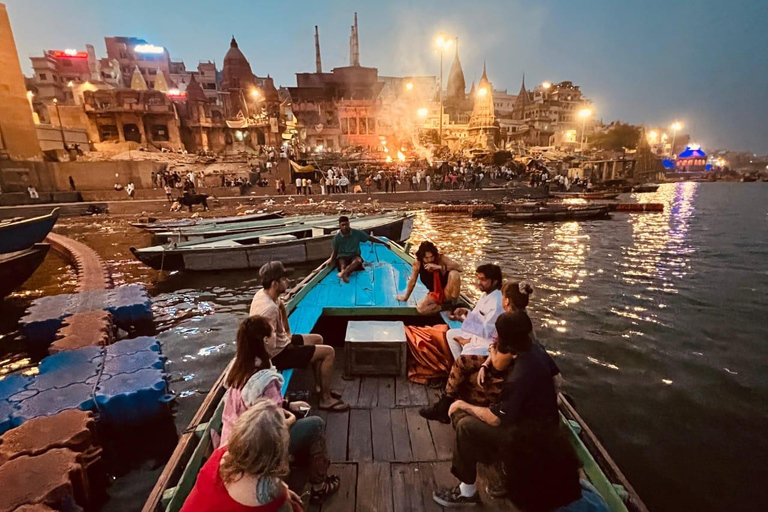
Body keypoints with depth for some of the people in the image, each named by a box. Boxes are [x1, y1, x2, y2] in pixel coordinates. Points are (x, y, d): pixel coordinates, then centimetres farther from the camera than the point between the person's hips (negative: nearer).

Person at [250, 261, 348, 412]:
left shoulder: (262, 294, -1)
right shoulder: (270, 308, -32)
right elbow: (270, 344, -31)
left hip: (280, 342, 10)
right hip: (277, 354, -10)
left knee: (317, 339, 22)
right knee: (328, 352, -9)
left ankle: (319, 386, 29)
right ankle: (326, 400, 5)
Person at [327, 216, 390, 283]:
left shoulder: (357, 233, -5)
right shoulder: (337, 237, -5)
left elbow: (370, 238, 3)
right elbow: (335, 252, 5)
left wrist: (384, 243, 6)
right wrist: (331, 260, -14)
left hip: (354, 256, -1)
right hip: (342, 257, 1)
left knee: (358, 260, -36)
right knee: (342, 264, -34)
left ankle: (343, 272, -60)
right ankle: (344, 275, -65)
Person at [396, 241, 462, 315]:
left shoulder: (441, 258, -19)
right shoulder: (417, 263, -15)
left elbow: (460, 268, -30)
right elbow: (412, 281, -1)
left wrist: (439, 267, -36)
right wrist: (405, 297, 10)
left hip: (447, 293, -2)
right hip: (435, 294, 2)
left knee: (454, 273, -32)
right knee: (420, 308, -26)